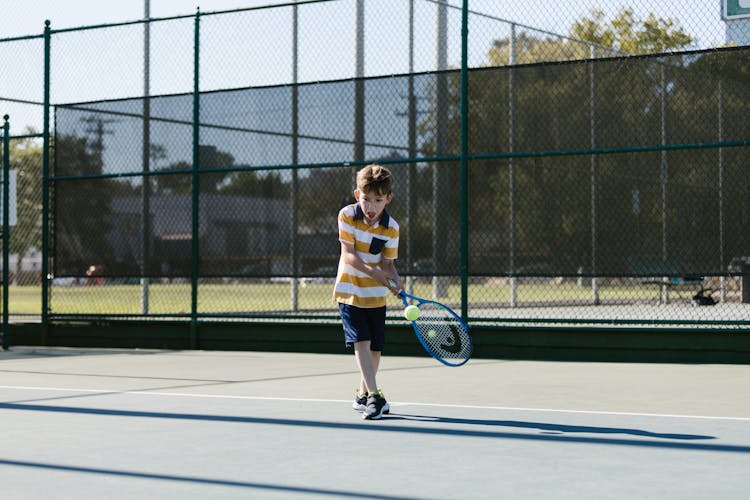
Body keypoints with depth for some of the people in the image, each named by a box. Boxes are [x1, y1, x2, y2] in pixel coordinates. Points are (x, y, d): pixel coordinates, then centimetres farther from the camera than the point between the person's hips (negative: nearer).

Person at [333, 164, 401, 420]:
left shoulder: (391, 228, -8)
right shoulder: (347, 215, -12)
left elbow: (387, 262, -5)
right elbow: (349, 254, -17)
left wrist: (394, 278, -27)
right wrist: (374, 272, -30)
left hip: (376, 295, 3)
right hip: (350, 291, -3)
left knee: (375, 347, 9)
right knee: (361, 341, -15)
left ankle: (363, 394, 29)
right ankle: (374, 396, -19)